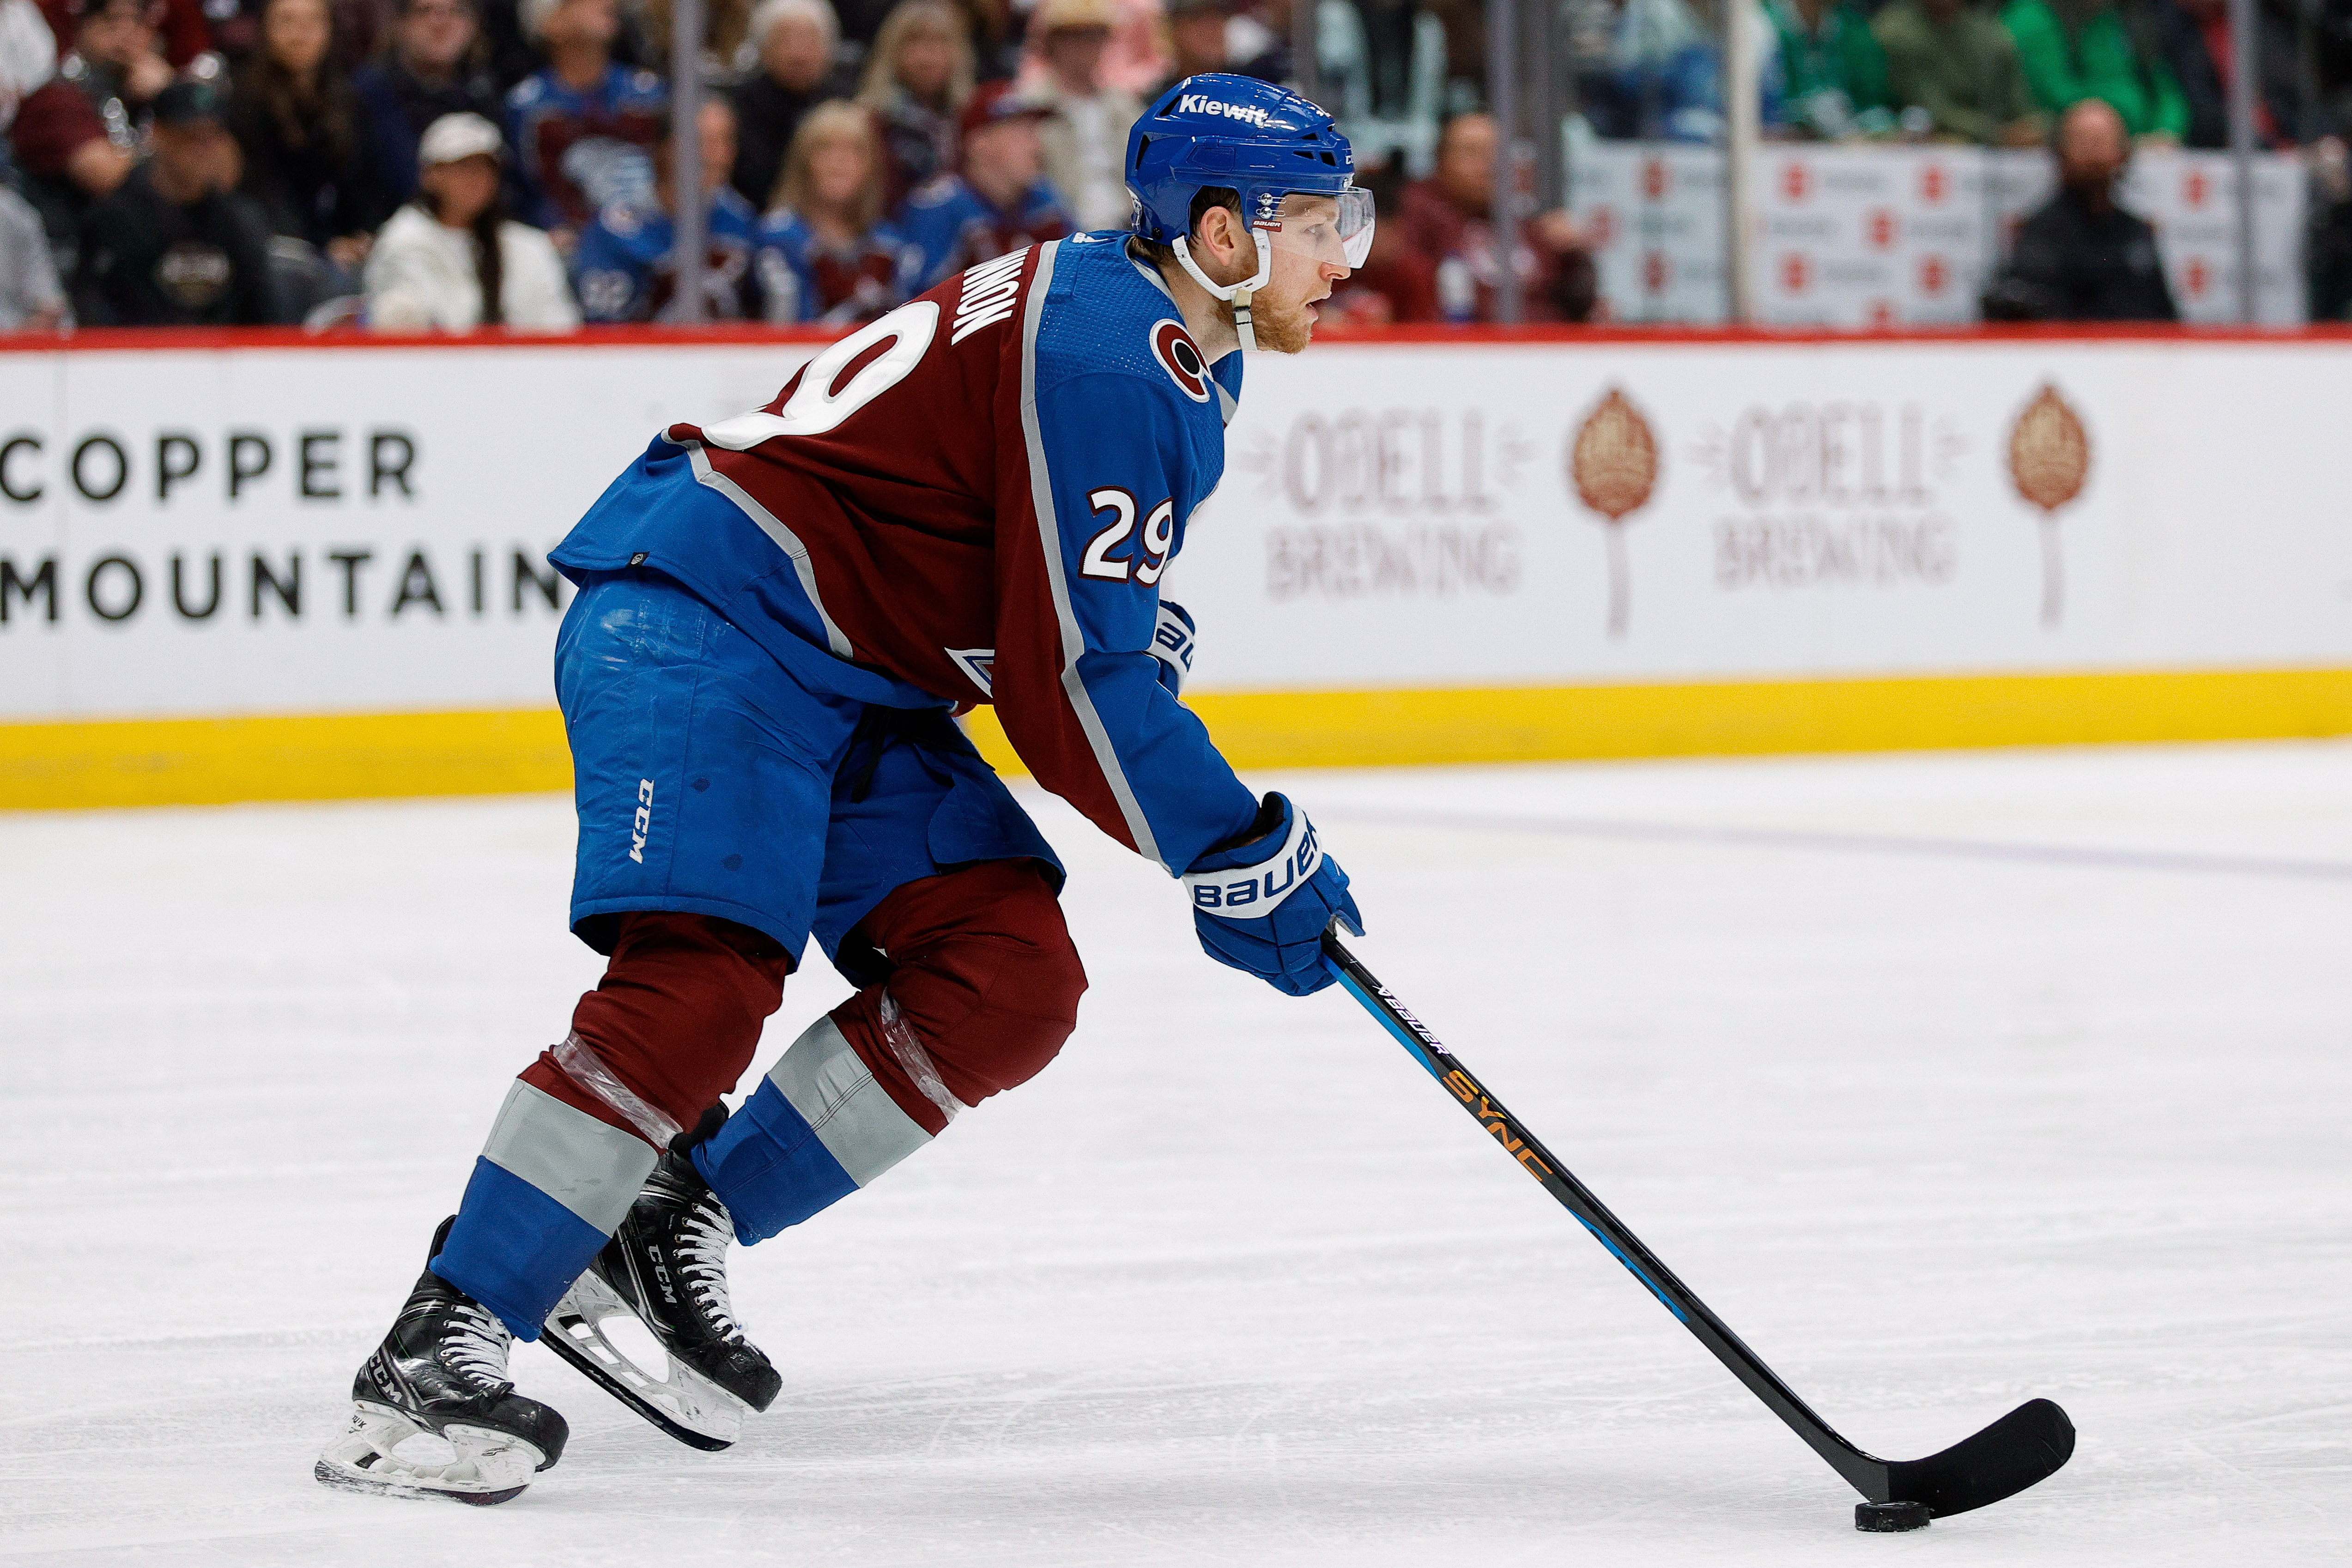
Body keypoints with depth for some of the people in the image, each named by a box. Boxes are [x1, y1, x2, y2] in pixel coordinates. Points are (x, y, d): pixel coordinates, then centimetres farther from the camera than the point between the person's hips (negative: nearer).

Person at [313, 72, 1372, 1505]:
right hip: (702, 620, -10)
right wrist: (1243, 856, -12)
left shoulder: (1170, 359, 14)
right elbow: (1066, 684, -20)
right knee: (703, 983, -26)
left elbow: (1079, 617, 30)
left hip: (853, 688, 10)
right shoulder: (1103, 359, -19)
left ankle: (674, 1227, 0)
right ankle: (441, 1345, -23)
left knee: (1013, 982, -4)